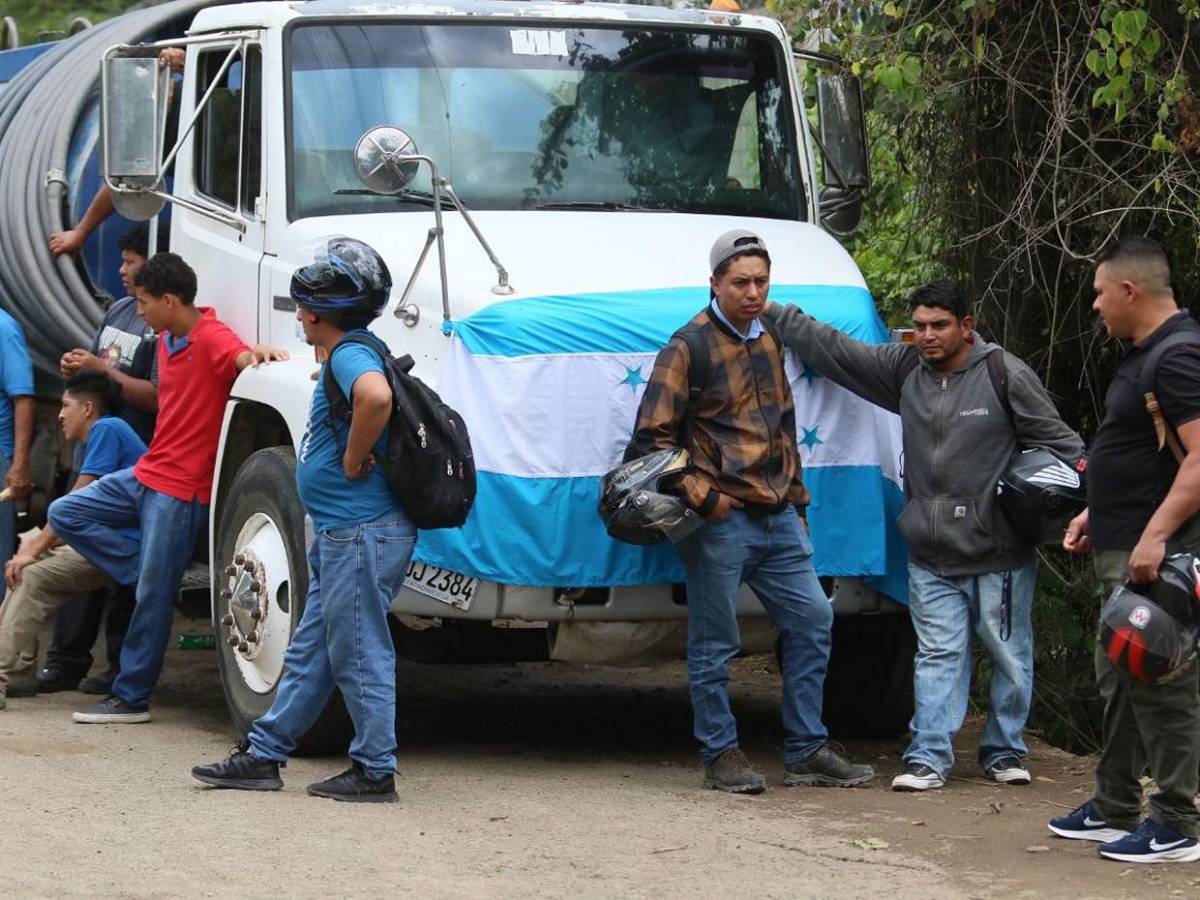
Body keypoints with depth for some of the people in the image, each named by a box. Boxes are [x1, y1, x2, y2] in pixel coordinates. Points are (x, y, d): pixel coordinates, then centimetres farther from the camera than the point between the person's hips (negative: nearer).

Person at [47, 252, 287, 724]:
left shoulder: (210, 337, -17)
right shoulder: (167, 342, 14)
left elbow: (238, 357, -39)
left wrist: (257, 353, -59)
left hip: (181, 488, -10)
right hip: (147, 473, 10)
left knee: (153, 596, -4)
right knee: (65, 513, 10)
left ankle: (131, 698, 4)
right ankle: (149, 572, 5)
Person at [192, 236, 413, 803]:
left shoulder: (350, 355, -17)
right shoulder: (349, 356, 15)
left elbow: (376, 397, -40)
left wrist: (354, 458, -25)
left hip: (361, 534, -11)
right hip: (341, 533, 11)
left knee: (359, 654, -3)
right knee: (310, 652, 15)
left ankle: (375, 772, 4)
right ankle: (263, 756, 21)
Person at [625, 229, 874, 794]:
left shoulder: (768, 342, 15)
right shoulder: (688, 347, -7)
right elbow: (652, 438, -11)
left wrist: (794, 496, 19)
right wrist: (703, 497, -15)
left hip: (777, 519, 7)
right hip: (721, 521, -7)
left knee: (812, 619, 7)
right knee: (714, 643, -1)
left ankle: (806, 751, 14)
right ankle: (721, 755, 9)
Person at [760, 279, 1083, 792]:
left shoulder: (1006, 375, -7)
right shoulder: (905, 370, 6)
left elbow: (1057, 442, -4)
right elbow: (830, 347, 10)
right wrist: (770, 313, 9)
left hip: (1000, 554, -3)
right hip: (930, 556, 3)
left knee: (1009, 655, 6)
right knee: (938, 656, 2)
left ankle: (1003, 750, 19)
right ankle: (928, 757, 2)